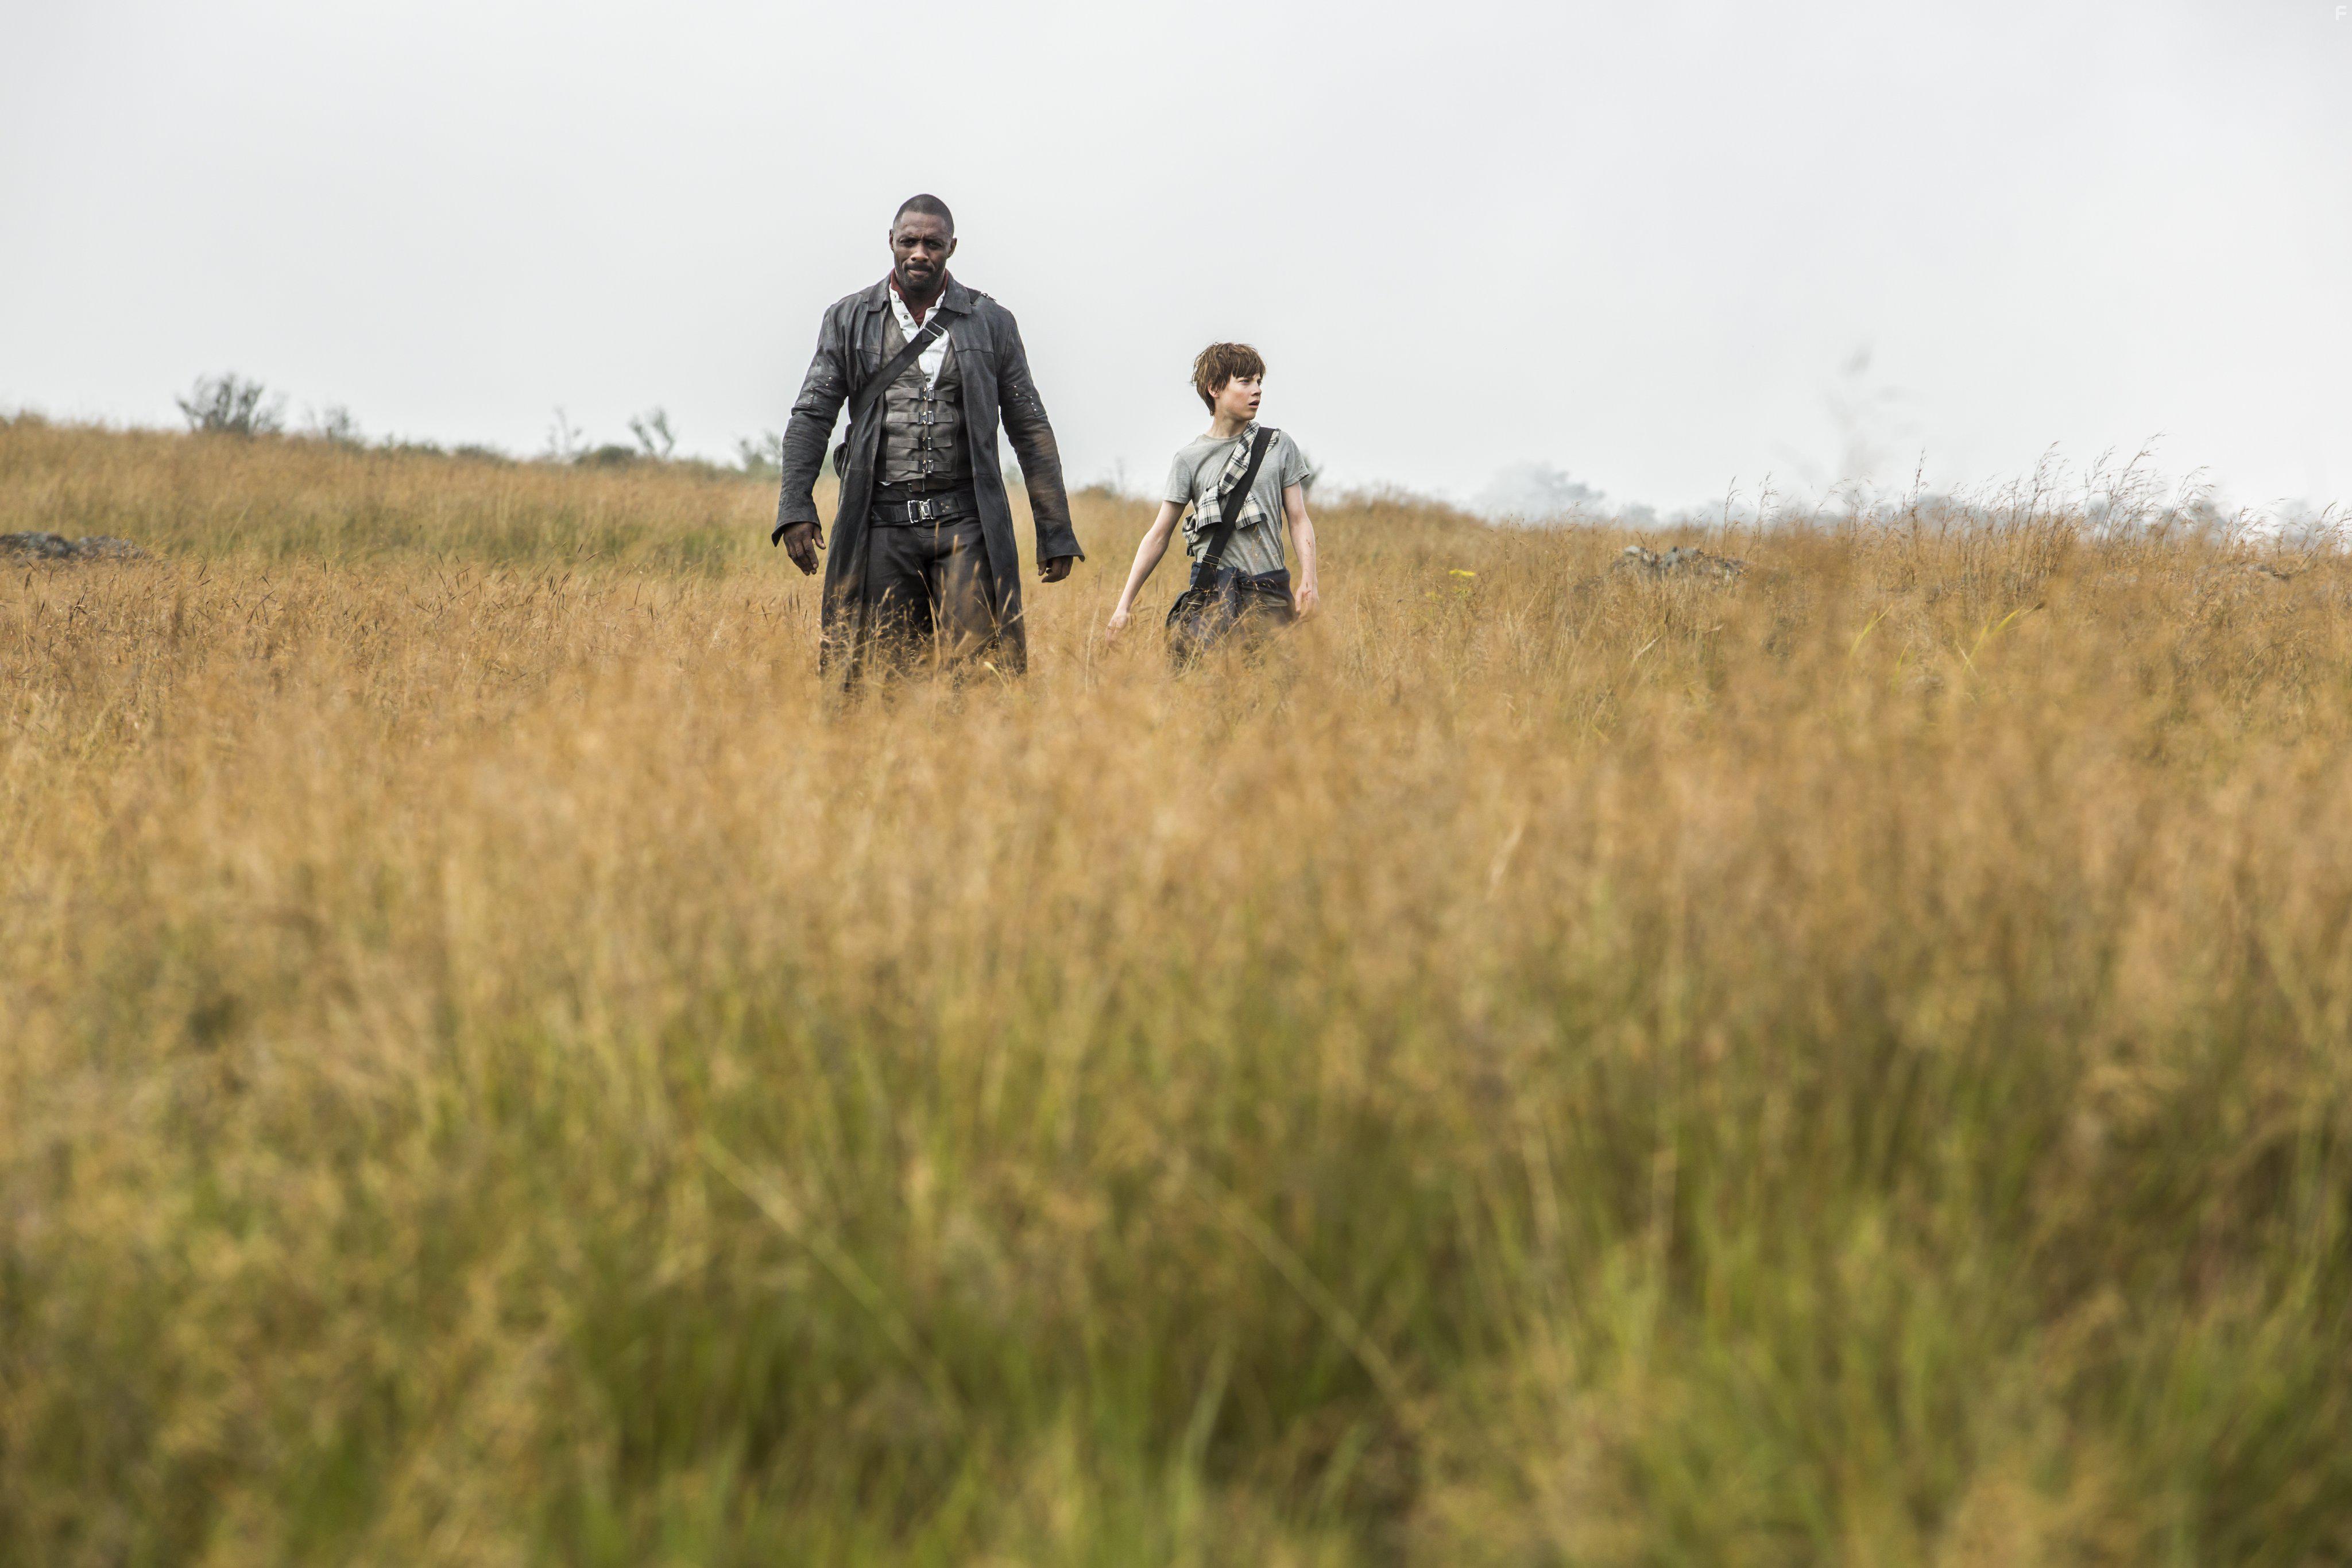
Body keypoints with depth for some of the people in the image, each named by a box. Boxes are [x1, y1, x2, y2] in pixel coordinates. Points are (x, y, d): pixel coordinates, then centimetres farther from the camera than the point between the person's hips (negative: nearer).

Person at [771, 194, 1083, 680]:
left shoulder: (991, 323, 8)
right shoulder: (849, 320, 9)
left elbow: (1030, 429, 9)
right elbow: (812, 416, 5)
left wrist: (1055, 534, 4)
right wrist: (796, 508, -9)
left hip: (966, 525, -1)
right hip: (881, 525, 1)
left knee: (977, 669, -12)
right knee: (880, 669, 0)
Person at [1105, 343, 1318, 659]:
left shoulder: (1279, 446, 10)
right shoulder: (1190, 460, 6)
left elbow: (1299, 520, 8)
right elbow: (1159, 535, 7)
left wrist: (1308, 582, -7)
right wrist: (1125, 604, 4)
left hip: (1270, 594, 2)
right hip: (1212, 593, -2)